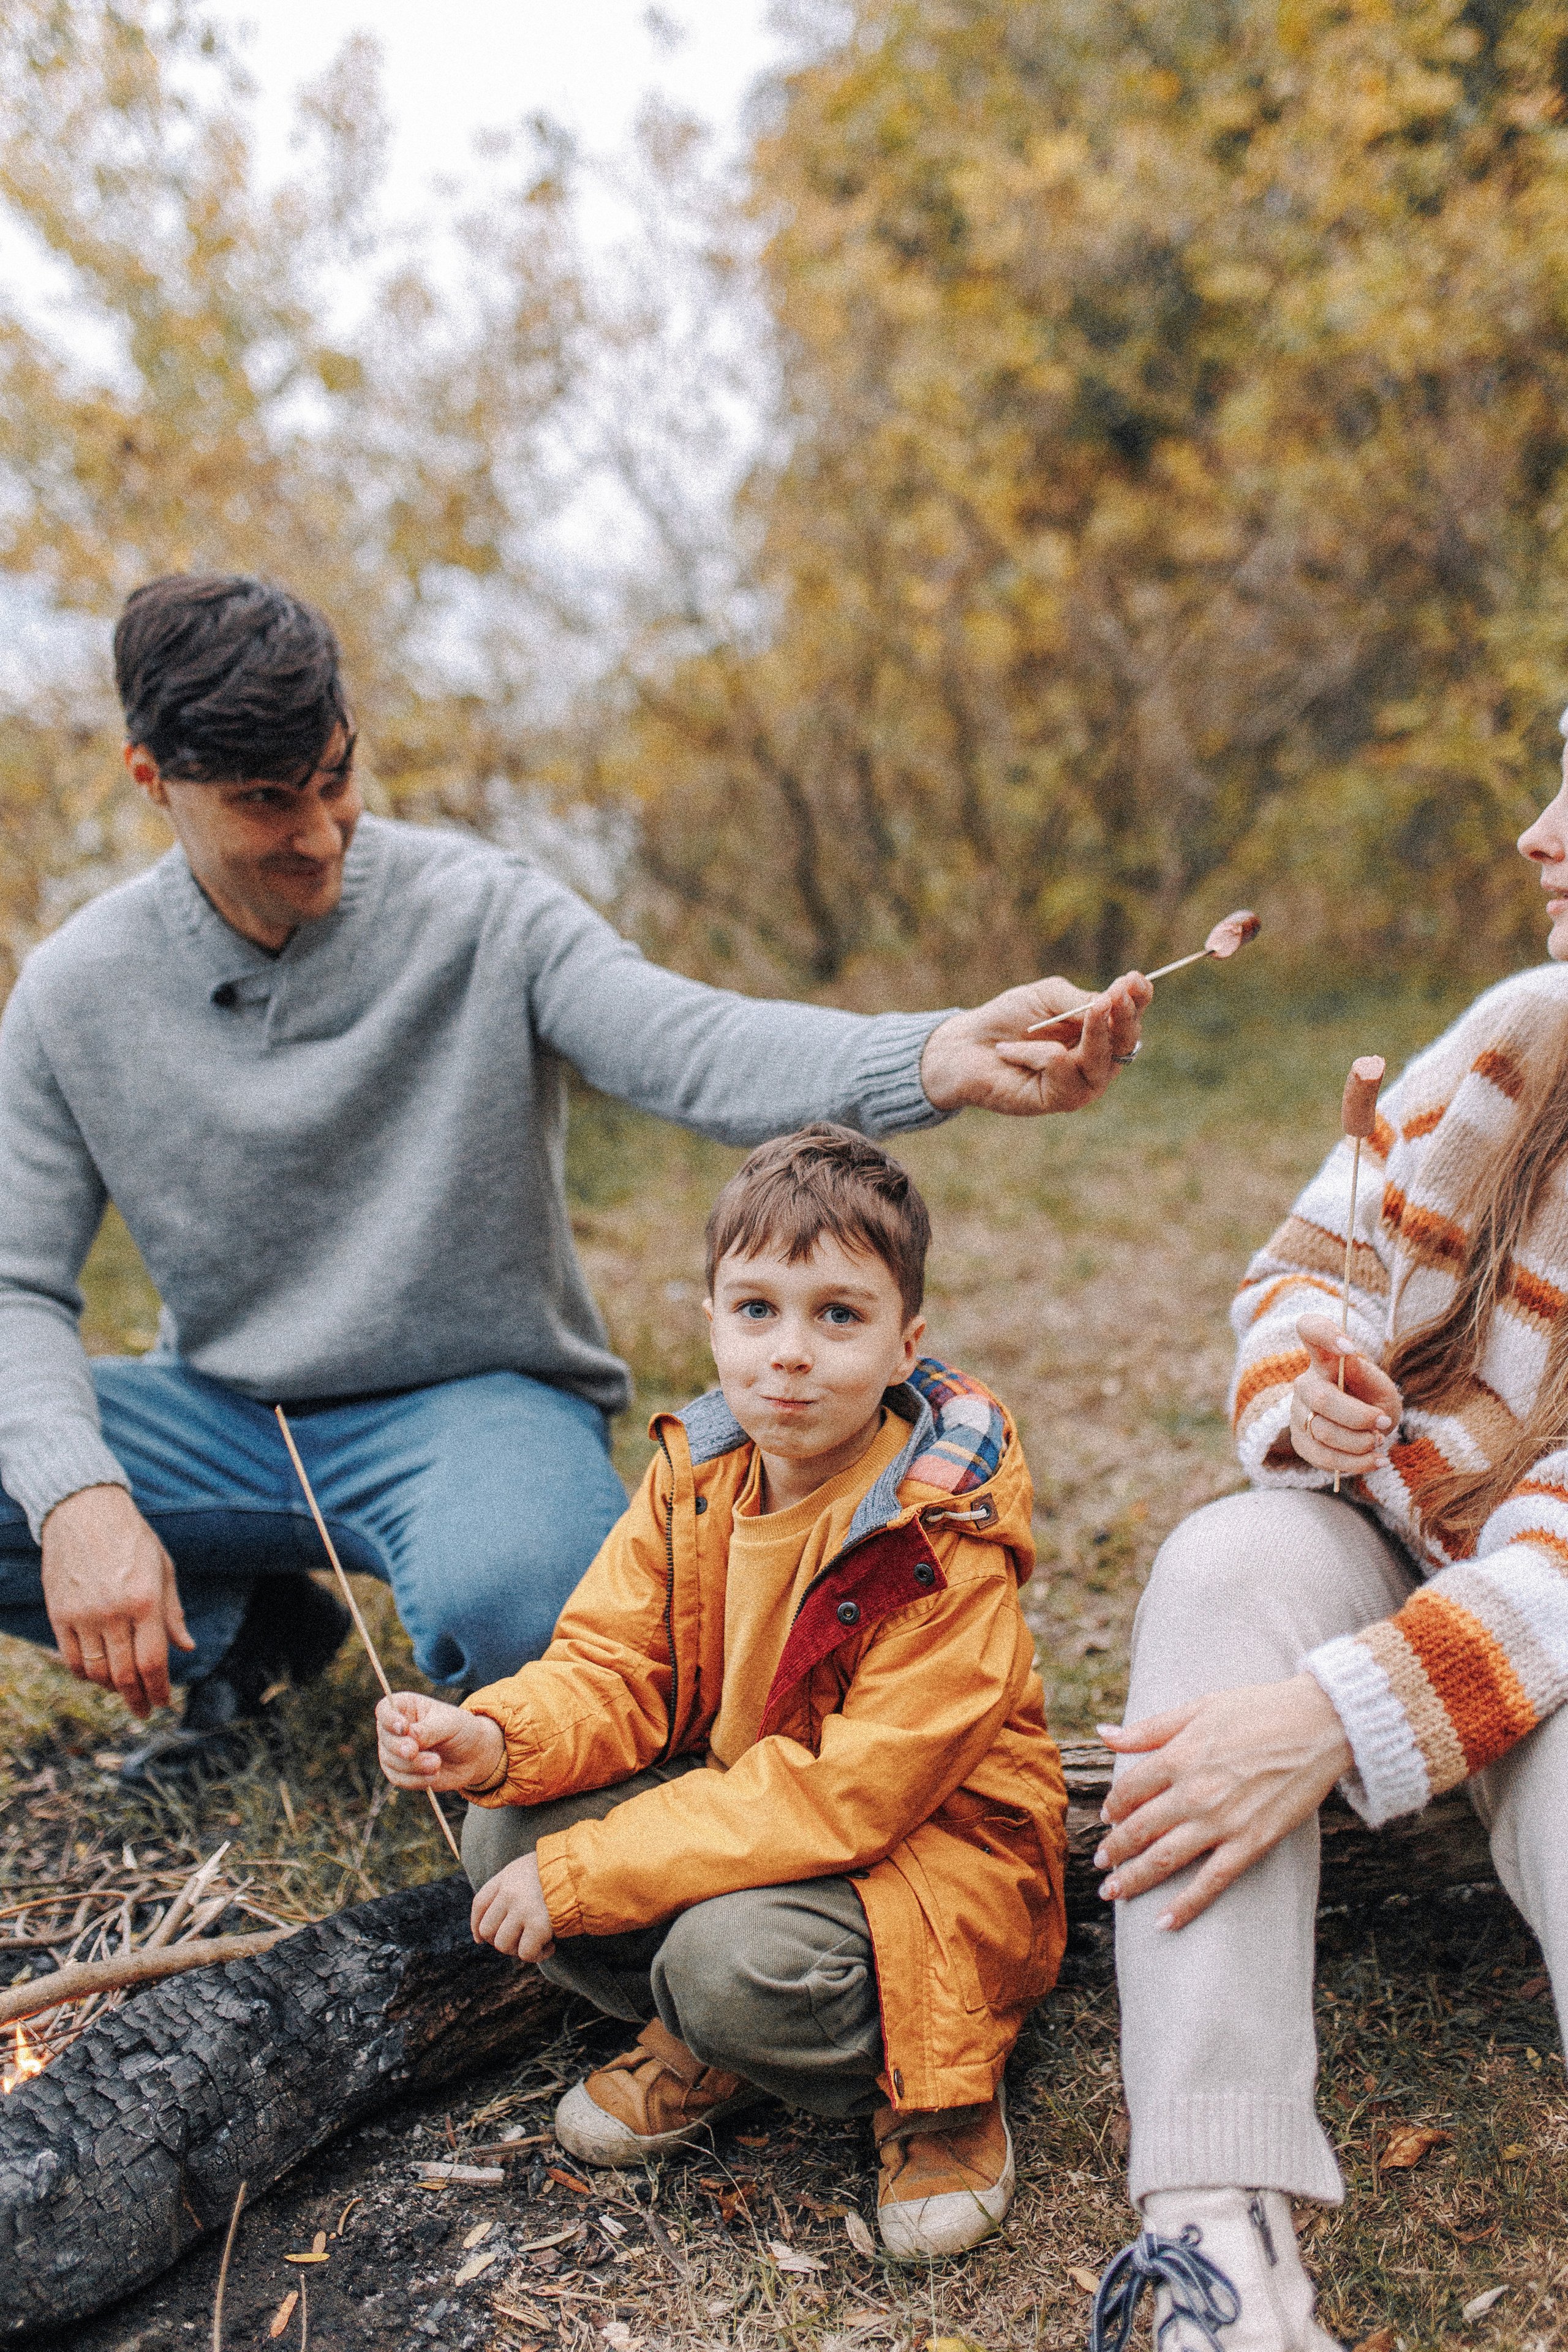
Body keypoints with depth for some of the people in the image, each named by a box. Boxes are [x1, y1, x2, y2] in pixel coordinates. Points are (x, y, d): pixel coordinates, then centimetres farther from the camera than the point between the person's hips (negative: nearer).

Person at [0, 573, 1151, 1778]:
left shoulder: (481, 910, -11)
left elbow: (693, 1045, -27)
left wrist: (940, 1058, -46)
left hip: (472, 1399, -3)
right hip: (222, 1413, 4)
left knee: (511, 1600, -36)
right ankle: (247, 1627, 6)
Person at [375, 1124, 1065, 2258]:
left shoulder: (942, 1540, -25)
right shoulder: (694, 1472, -5)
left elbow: (856, 1790, -29)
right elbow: (615, 1668, -3)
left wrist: (585, 1876, -30)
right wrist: (497, 1740, -28)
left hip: (927, 1844, -6)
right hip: (730, 1802, 6)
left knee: (734, 1953, -33)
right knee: (504, 1835, -12)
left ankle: (933, 2085, -3)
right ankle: (709, 2044, 7)